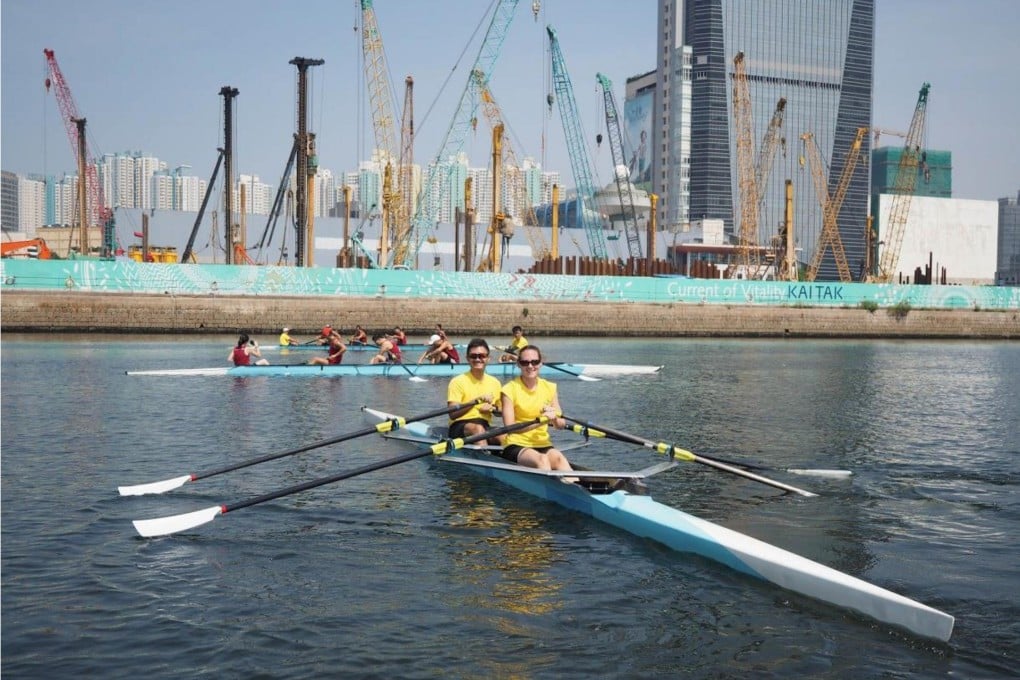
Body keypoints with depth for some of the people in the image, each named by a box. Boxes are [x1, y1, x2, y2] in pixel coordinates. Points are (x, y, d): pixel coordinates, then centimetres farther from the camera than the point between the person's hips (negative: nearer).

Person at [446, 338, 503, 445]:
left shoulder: (494, 383, 12)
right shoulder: (458, 381, -3)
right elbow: (452, 414, -14)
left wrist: (493, 409, -1)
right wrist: (476, 401, -26)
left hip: (485, 426, 4)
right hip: (460, 427, -4)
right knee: (478, 428, -38)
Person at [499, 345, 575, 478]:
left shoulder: (549, 388, 11)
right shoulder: (510, 389, -2)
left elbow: (561, 425, 10)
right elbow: (509, 427, -10)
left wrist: (554, 419, -15)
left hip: (543, 445, 3)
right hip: (516, 447, -3)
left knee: (559, 458, -32)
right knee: (541, 460, -36)